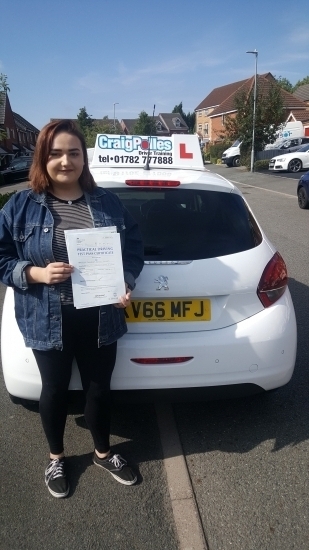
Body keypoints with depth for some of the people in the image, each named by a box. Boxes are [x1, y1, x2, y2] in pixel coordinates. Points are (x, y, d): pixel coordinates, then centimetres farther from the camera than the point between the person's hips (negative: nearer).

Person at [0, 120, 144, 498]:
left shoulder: (107, 203, 1)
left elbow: (134, 248, 6)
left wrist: (126, 285, -10)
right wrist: (35, 273, -20)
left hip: (100, 319, 2)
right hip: (48, 322, -1)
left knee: (99, 388, 18)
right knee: (54, 390, 17)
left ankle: (102, 453, 45)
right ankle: (56, 458, 44)